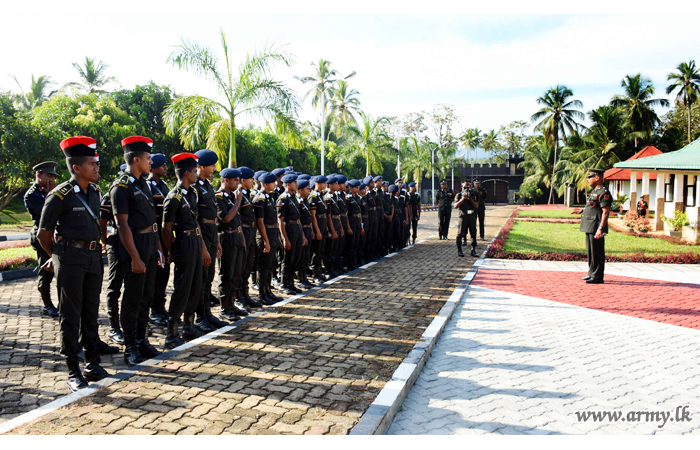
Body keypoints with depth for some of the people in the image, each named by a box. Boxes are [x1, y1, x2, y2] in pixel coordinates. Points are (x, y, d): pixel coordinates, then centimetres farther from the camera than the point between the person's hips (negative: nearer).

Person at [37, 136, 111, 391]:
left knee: (91, 312, 12)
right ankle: (73, 372, 9)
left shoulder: (95, 192, 8)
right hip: (70, 259, -6)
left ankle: (92, 363, 22)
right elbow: (44, 233, -4)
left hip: (94, 257, 6)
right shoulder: (60, 195, -13)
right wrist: (56, 256, 8)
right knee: (70, 314, 1)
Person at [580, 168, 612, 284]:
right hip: (589, 227, 10)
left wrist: (600, 229, -23)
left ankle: (598, 277, 0)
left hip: (596, 228, -10)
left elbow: (606, 212, -19)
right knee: (590, 252, 15)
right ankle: (592, 273, 24)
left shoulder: (604, 193, -14)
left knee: (597, 253, -5)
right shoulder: (595, 191, 17)